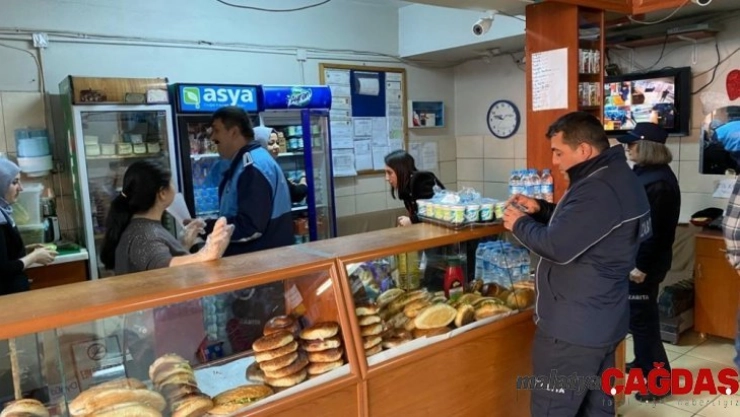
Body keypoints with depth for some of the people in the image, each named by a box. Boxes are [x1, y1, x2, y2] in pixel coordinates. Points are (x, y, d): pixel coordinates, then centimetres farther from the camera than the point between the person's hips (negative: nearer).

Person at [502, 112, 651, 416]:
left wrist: (520, 224, -10)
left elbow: (557, 246, -28)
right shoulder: (617, 177, 10)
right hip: (602, 320, 11)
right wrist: (540, 209, 5)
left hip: (574, 327, -10)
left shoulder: (599, 189, -25)